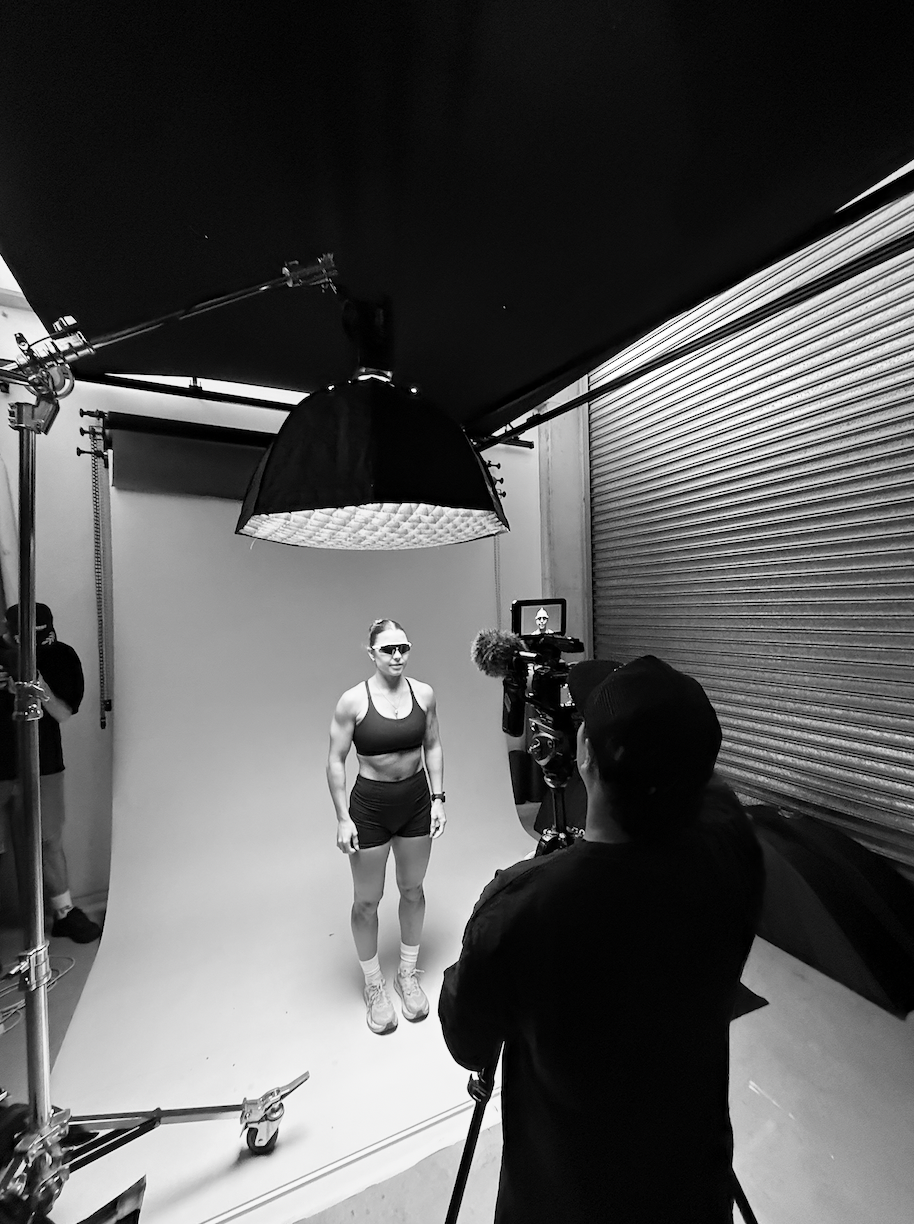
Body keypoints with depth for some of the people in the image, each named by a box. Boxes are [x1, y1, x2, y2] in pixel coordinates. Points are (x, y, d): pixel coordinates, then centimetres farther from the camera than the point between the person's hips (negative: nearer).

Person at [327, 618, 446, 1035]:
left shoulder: (423, 693, -8)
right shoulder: (353, 701, -17)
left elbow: (433, 746, 3)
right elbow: (335, 760, -10)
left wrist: (438, 798, 0)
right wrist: (343, 818, -11)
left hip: (416, 800, 3)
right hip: (369, 805, -3)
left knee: (412, 889, 19)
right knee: (367, 900, 13)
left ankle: (408, 974, 44)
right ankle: (374, 985, 40)